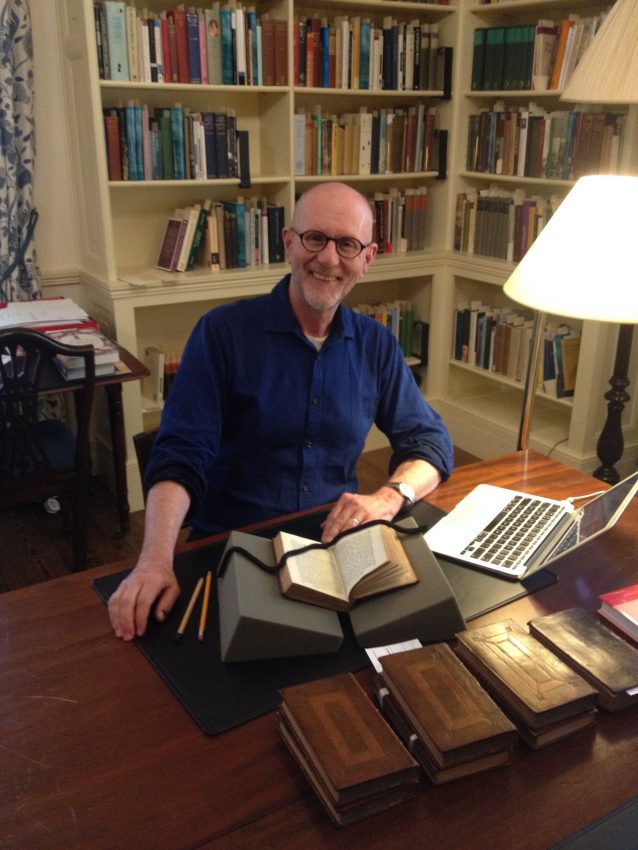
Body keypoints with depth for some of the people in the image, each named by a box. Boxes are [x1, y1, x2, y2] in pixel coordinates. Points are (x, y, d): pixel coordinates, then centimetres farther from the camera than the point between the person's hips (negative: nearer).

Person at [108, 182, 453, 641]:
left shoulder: (376, 345, 4)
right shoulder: (223, 332, -8)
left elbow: (429, 441, 6)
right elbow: (180, 459, -14)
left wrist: (390, 497, -17)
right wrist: (156, 561, -31)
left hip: (336, 545, 4)